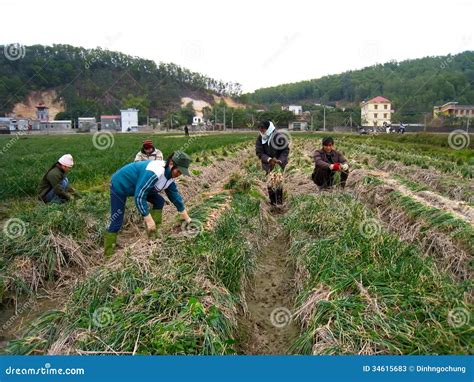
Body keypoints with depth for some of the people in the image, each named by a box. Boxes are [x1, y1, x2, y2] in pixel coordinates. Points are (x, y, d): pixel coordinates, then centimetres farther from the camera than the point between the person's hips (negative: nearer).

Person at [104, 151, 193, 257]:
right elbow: (139, 196, -37)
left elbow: (175, 196, 4)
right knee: (117, 222, -6)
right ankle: (108, 254, 11)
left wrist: (187, 218, 9)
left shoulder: (169, 176, -9)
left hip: (137, 186, 8)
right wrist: (149, 220, -31)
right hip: (120, 185, -8)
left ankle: (153, 234, 7)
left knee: (159, 202, -2)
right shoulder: (154, 172, -38)